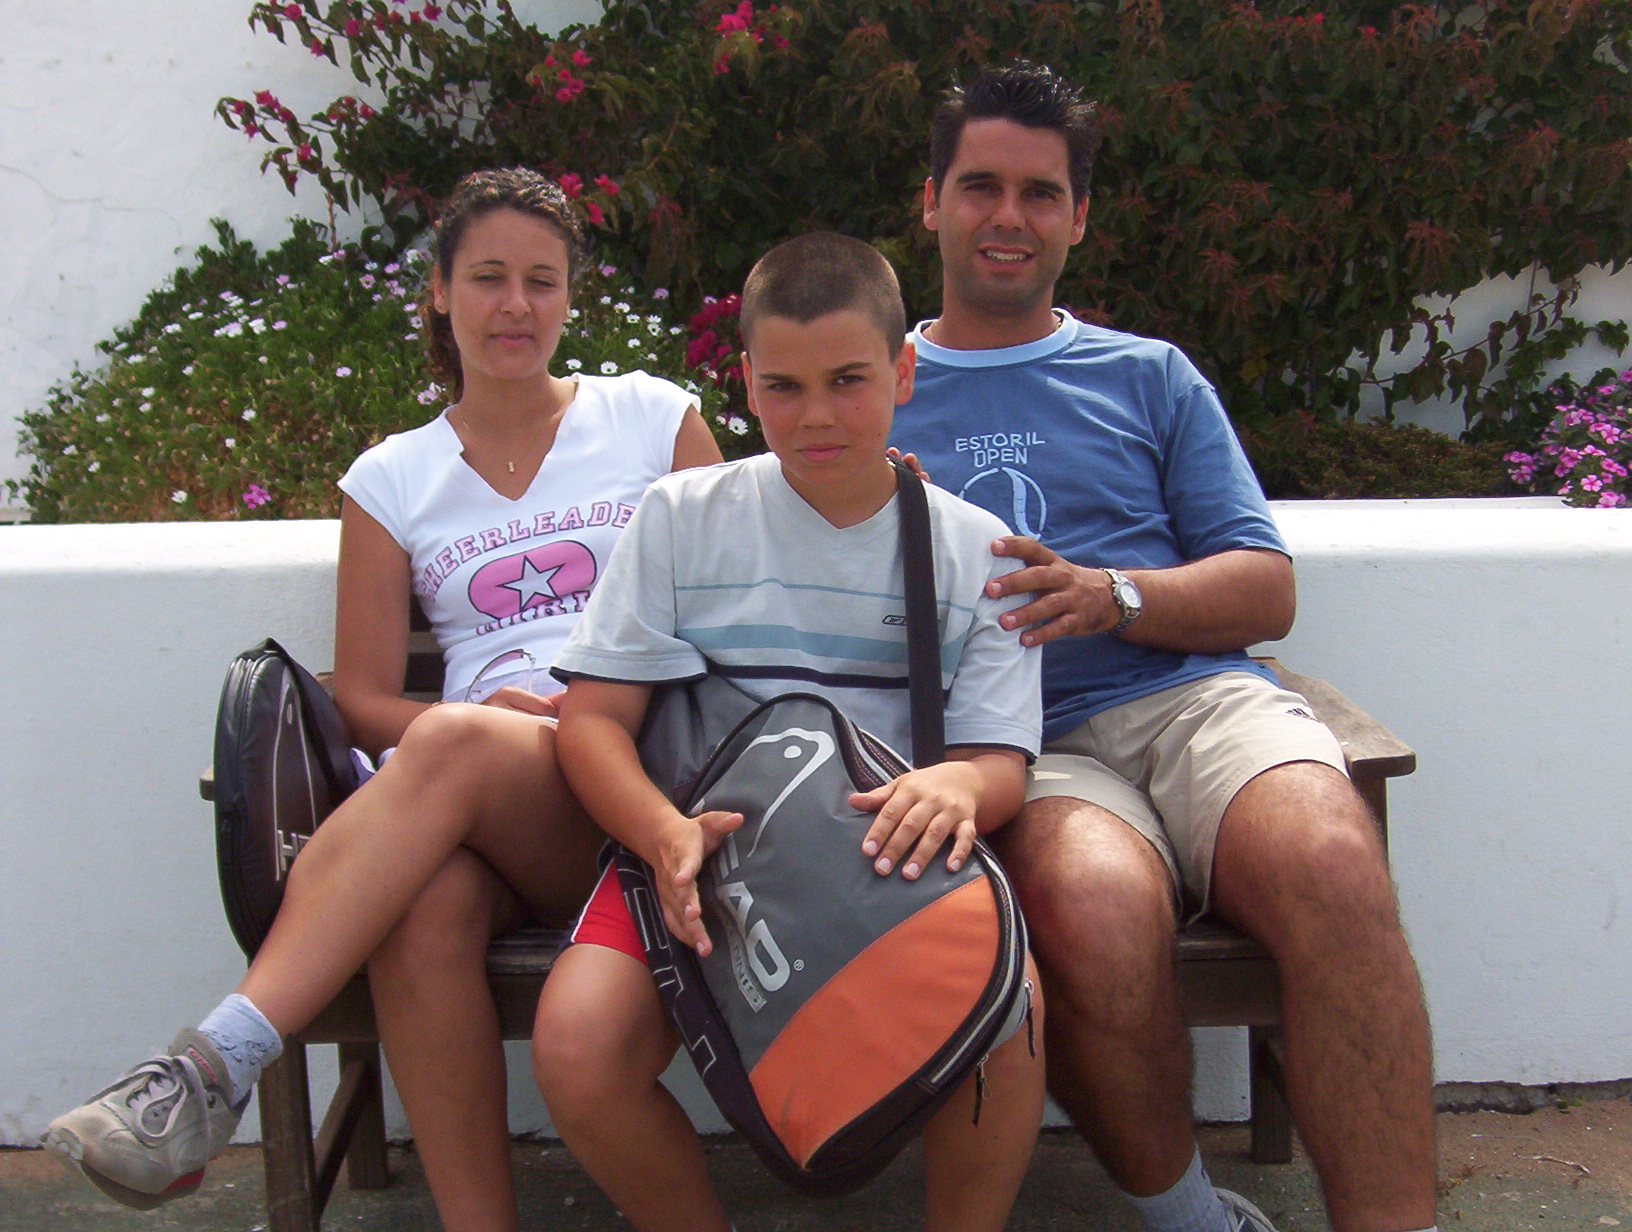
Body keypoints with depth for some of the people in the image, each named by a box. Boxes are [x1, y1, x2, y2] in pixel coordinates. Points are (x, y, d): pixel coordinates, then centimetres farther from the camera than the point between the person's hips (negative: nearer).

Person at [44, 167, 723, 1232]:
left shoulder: (655, 417, 14)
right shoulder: (394, 480, 17)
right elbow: (364, 699, 13)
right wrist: (495, 709, -10)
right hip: (481, 810, 2)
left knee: (455, 747, -34)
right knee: (425, 902, -35)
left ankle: (216, 1066, -35)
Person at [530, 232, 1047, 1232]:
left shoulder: (973, 548, 9)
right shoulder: (681, 517, 8)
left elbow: (1002, 762, 4)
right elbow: (594, 716, 3)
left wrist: (957, 786, -23)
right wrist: (669, 833, -19)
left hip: (897, 855, 0)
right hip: (702, 848, 1)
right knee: (576, 1050, -26)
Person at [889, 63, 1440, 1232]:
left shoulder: (1149, 377, 22)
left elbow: (1267, 590, 13)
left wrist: (1110, 597, -6)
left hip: (1193, 697, 2)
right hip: (1019, 738, -1)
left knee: (1331, 864, -34)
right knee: (1096, 910, -36)